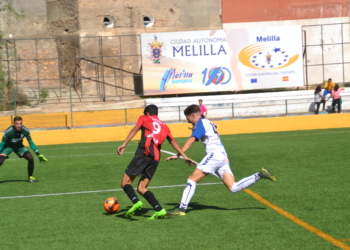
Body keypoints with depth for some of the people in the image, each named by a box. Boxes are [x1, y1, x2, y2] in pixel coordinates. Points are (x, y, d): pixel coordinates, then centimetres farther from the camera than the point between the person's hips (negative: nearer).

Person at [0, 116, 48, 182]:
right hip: (8, 146, -3)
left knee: (30, 158, -15)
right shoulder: (8, 131, -31)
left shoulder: (25, 131, -22)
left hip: (19, 146, 3)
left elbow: (31, 142, -7)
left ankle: (30, 177, 3)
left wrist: (38, 154, -6)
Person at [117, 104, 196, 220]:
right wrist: (184, 156, 13)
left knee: (125, 182, 0)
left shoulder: (144, 118, 18)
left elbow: (135, 129, 0)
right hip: (156, 158, 5)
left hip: (144, 153, -5)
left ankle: (136, 202, -27)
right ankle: (159, 210, -5)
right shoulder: (164, 126, 29)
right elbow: (173, 142, 18)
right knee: (141, 188, 12)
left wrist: (124, 144, -10)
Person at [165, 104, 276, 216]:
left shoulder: (200, 123, -3)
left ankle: (182, 209, -14)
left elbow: (191, 140, -16)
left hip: (215, 154, -9)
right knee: (233, 188, -3)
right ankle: (260, 175, -7)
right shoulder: (207, 123, 26)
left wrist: (178, 154, -23)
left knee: (192, 179, -8)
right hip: (223, 157, 9)